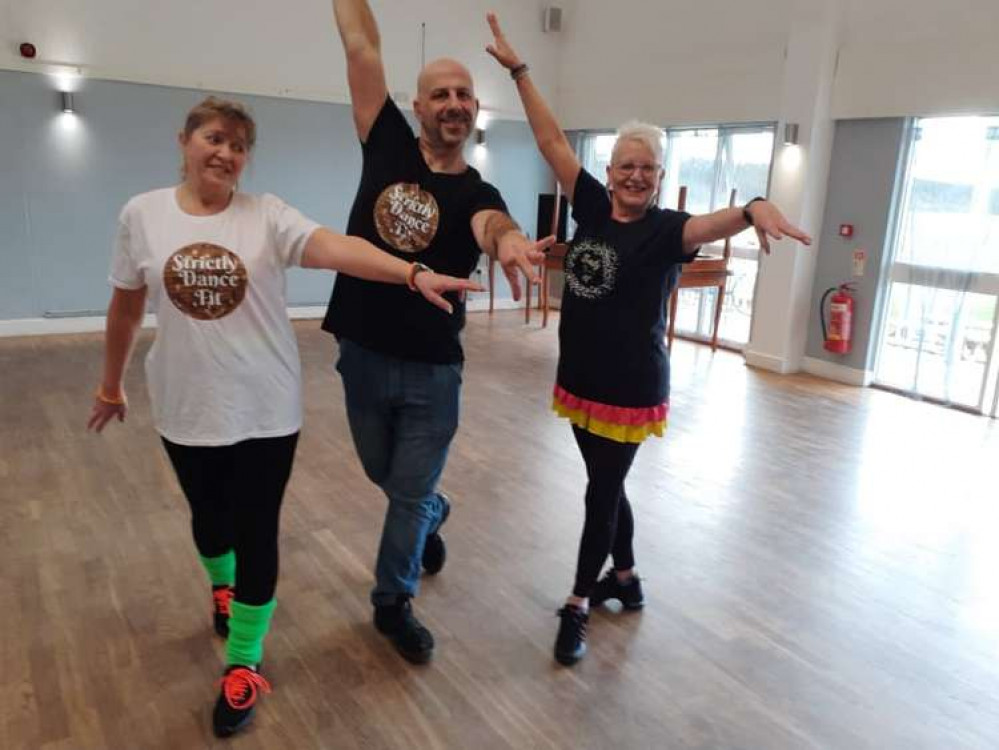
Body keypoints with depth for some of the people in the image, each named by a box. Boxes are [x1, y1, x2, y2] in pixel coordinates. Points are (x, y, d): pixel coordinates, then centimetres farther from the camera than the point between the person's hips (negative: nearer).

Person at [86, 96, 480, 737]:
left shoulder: (267, 214, -8)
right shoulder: (142, 214, -1)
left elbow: (336, 247, -26)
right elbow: (126, 306, 9)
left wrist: (413, 273, -43)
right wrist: (111, 385, 18)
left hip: (265, 408, -2)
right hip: (186, 407, 2)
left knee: (257, 532, 3)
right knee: (209, 515, 21)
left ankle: (244, 664, 24)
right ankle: (223, 587, 56)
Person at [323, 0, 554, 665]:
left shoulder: (478, 194, -8)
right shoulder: (388, 148, -2)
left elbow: (493, 226, -34)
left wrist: (508, 240, -57)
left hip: (433, 370, -2)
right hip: (363, 358, 3)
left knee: (410, 495, 9)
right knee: (387, 477, 22)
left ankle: (393, 602, 31)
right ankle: (434, 515, 55)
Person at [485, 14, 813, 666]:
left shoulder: (666, 229, -12)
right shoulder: (593, 206, 2)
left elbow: (711, 224, -34)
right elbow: (552, 139, 5)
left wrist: (754, 208, -57)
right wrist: (518, 69, 6)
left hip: (631, 387, -6)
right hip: (580, 377, 6)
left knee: (602, 493, 4)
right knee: (607, 486, 19)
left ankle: (578, 607, 19)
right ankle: (626, 579, 39)